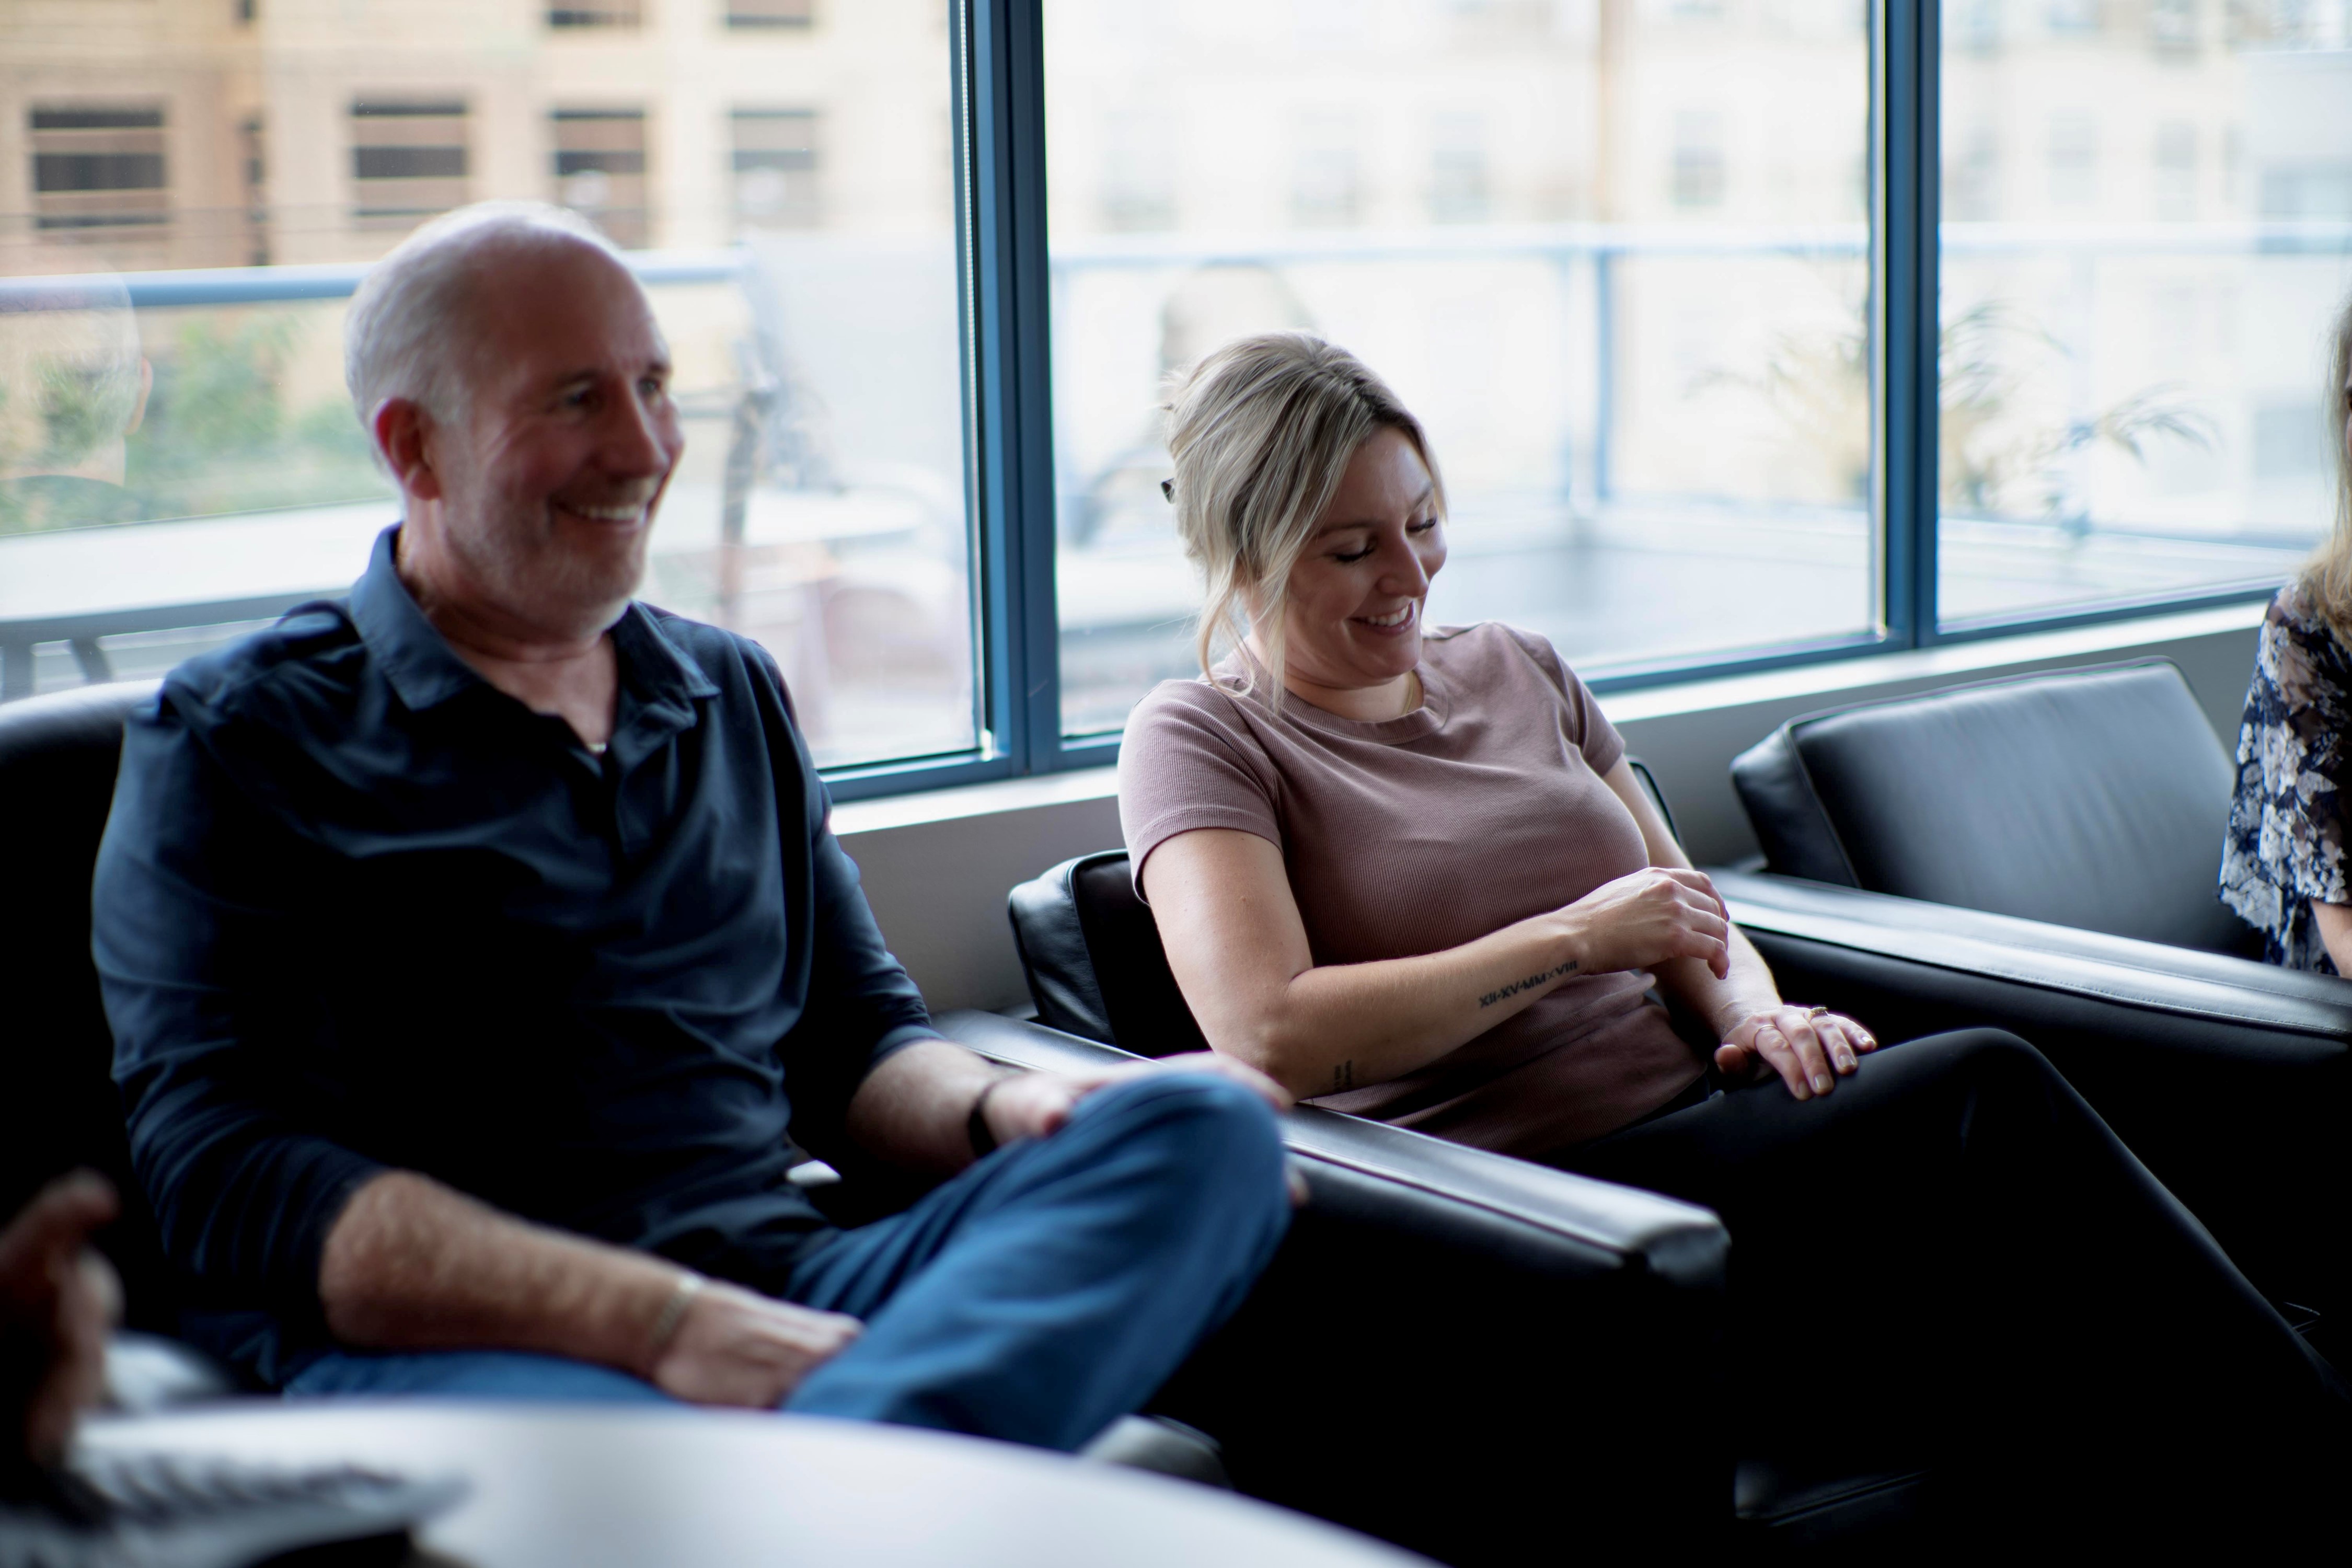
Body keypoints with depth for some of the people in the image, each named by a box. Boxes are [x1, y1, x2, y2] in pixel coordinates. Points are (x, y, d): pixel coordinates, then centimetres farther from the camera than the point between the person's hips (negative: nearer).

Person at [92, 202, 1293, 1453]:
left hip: (780, 1294, 8)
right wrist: (659, 1320, -19)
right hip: (423, 1350, -7)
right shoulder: (234, 743, 5)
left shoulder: (736, 698, 25)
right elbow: (222, 1167, -7)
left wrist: (1003, 1111, 1)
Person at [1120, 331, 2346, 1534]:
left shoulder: (1518, 672, 20)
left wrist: (1753, 1011, -1)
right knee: (1980, 1092, -27)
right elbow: (1269, 1034, -16)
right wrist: (1572, 938, -13)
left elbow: (1684, 913, 24)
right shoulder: (1201, 740, 0)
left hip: (1691, 1120, 6)